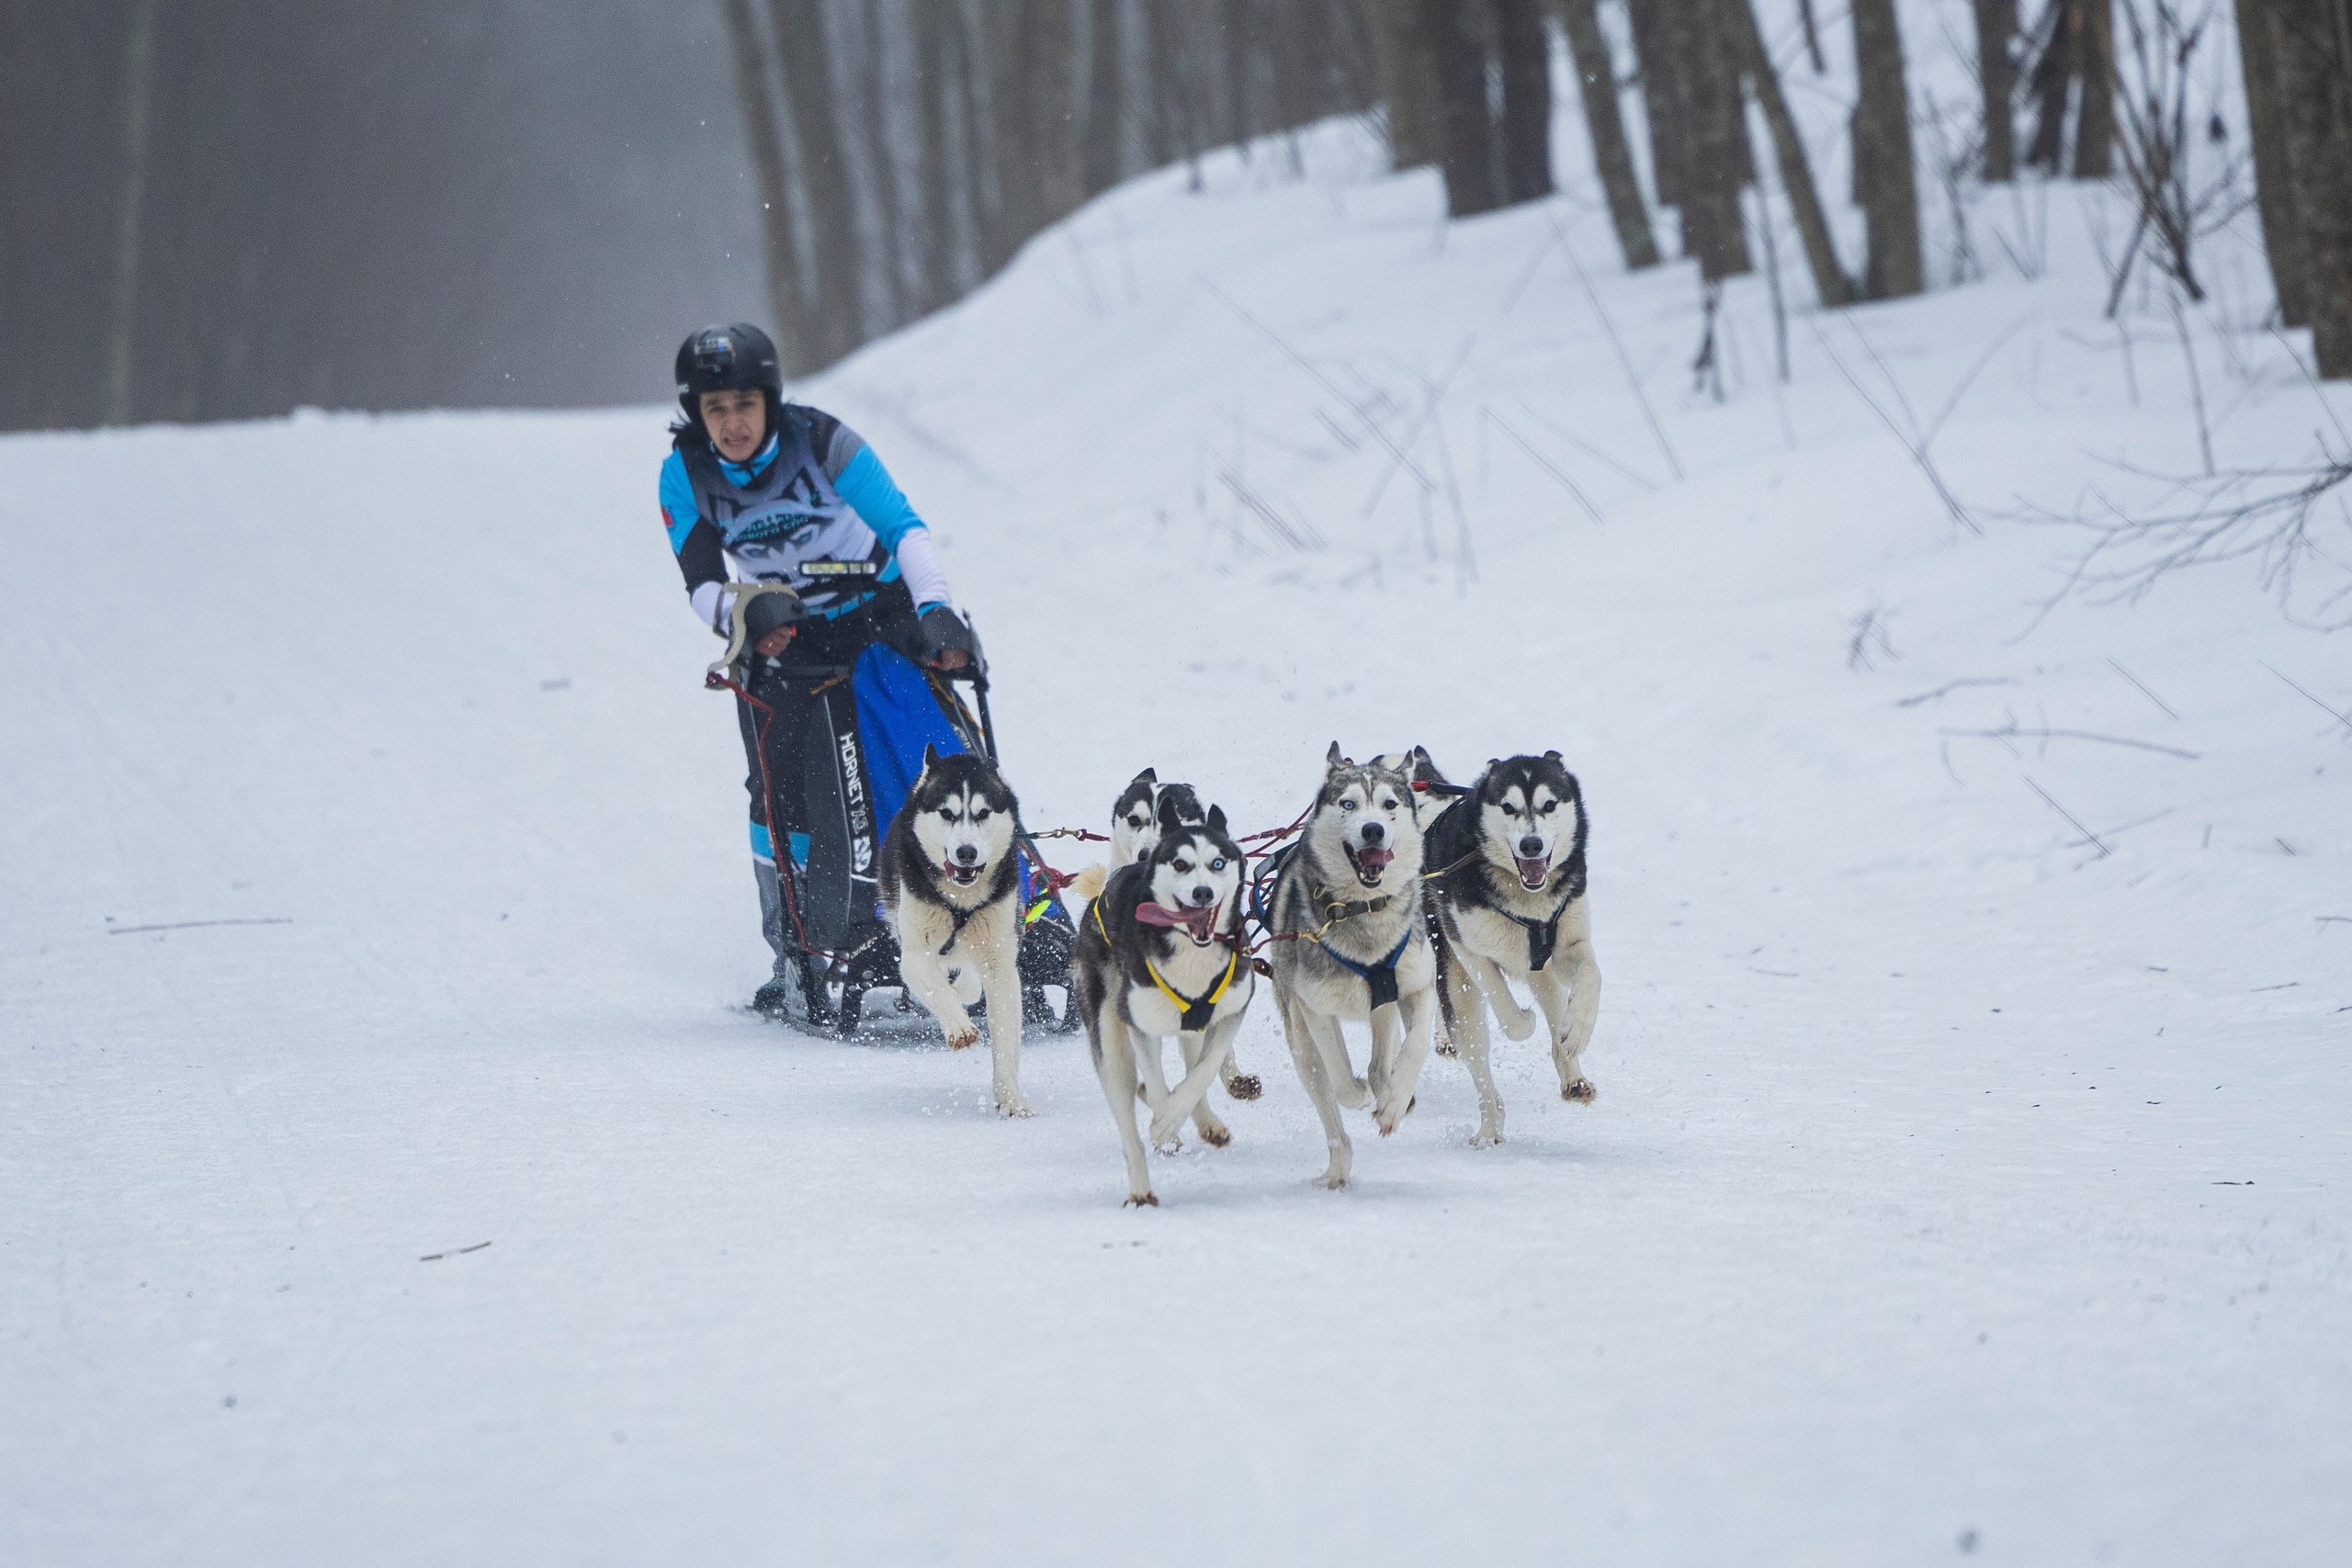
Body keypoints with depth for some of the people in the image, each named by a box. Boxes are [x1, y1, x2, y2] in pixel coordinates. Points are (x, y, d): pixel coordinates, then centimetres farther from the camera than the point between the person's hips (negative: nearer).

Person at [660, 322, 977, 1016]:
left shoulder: (821, 442, -22)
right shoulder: (686, 474, -13)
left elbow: (904, 527, -27)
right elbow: (701, 585, -14)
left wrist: (936, 609, -43)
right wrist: (747, 611, -37)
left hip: (881, 613, -2)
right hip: (783, 638, 2)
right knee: (781, 789, -12)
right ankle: (794, 952, -2)